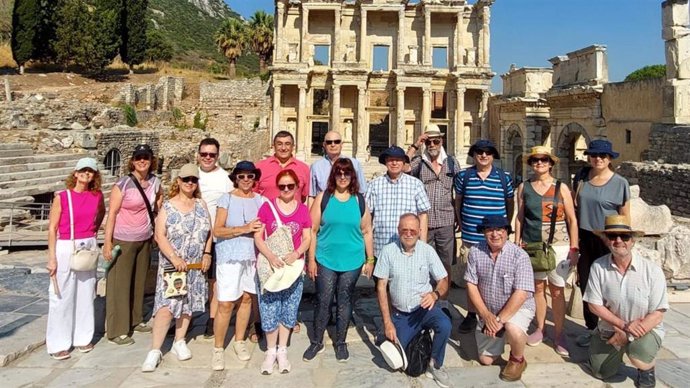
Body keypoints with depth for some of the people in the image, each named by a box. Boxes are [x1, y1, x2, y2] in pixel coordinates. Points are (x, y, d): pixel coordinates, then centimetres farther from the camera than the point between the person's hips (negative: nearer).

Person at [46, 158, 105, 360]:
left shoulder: (97, 195, 3)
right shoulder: (61, 197, -7)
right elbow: (52, 228, -6)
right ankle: (58, 344, 12)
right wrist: (52, 258, -10)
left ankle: (83, 337, 23)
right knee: (62, 296, 2)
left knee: (86, 294, 10)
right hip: (65, 248, -4)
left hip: (88, 248, 4)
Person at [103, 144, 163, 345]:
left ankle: (135, 320, 32)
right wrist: (107, 242, -16)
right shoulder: (122, 185, -14)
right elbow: (112, 214, -13)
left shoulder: (155, 181, 3)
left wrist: (156, 211, 11)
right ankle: (117, 331, 9)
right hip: (123, 241, -5)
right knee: (120, 285, 1)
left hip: (145, 240, 6)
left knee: (139, 282, 16)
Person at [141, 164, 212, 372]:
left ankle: (179, 342, 25)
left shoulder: (201, 205, 7)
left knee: (187, 303, 10)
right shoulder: (168, 206, -5)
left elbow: (208, 232, 10)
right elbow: (160, 236, -10)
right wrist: (174, 258, -20)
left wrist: (207, 254, -1)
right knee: (166, 306, -11)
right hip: (172, 264, -4)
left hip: (195, 265, 4)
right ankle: (155, 351, -5)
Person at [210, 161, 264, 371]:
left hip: (253, 257, 4)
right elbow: (217, 230, -10)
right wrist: (244, 229, -17)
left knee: (247, 298, 10)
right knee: (226, 304, -3)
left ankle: (239, 341, 28)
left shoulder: (260, 200, 7)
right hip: (229, 257, -3)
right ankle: (218, 349, 11)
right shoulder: (227, 199, -3)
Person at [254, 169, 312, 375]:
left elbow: (307, 238, 3)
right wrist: (270, 256, -21)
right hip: (270, 266, -1)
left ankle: (282, 351, 25)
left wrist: (296, 254, -17)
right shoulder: (267, 206, -3)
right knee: (269, 310, 2)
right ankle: (271, 351, 21)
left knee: (288, 311, 10)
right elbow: (257, 237, -6)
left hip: (293, 267, 2)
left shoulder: (303, 209, 2)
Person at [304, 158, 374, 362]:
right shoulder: (323, 198, -2)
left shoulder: (359, 200, 3)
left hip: (352, 262, 1)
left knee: (344, 302, 11)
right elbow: (313, 230, -1)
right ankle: (316, 342, 22)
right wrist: (311, 259, -4)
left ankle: (341, 343, 27)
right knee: (323, 302, 4)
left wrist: (370, 260, 5)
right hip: (325, 261, -1)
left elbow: (367, 232, 6)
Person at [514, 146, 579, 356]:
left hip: (558, 246, -2)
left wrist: (574, 248, -4)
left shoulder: (561, 188, 0)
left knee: (557, 291, 2)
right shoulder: (524, 187, 5)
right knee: (538, 287, 10)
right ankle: (539, 329, 24)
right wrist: (517, 244, 5)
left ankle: (559, 333, 14)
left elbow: (572, 220, 0)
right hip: (531, 245, 2)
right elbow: (520, 217, 9)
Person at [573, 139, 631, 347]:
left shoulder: (620, 183, -7)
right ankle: (591, 328, 26)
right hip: (584, 238, 4)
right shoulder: (581, 177, 3)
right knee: (586, 285, 10)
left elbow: (625, 218, -2)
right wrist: (574, 239, 10)